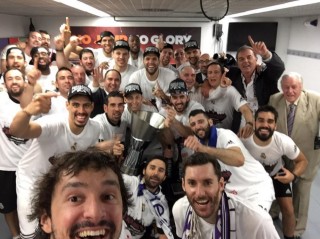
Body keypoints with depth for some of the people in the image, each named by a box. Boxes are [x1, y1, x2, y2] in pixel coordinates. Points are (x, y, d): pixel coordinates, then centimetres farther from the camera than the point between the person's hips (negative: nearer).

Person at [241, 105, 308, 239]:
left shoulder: (284, 142, -32)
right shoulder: (243, 140, -36)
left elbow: (302, 160, -14)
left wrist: (293, 175, -32)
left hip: (277, 175, 1)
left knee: (288, 210, 0)